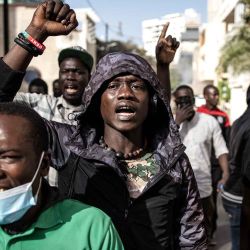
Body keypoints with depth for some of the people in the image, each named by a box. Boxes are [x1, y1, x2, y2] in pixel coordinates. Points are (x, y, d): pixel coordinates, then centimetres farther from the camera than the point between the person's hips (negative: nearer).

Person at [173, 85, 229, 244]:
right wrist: (177, 122, -16)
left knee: (205, 227, 16)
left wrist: (226, 175, -15)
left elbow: (221, 149, 0)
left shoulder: (209, 121, -1)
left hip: (203, 186, 1)